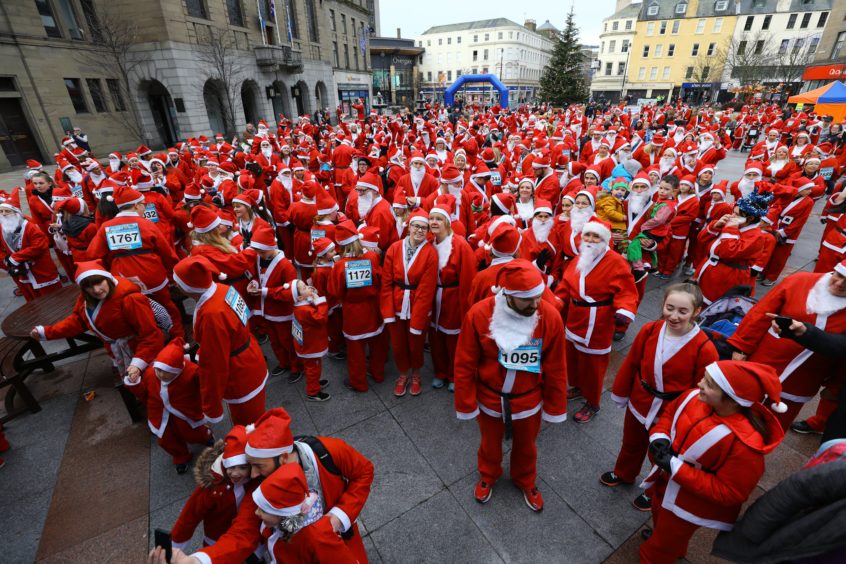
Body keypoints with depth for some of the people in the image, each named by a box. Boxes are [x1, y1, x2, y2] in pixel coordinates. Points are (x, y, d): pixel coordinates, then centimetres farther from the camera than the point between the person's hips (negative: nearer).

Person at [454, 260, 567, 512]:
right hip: (489, 399, 0)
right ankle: (488, 476, 59)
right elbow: (464, 365, -15)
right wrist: (466, 405, -8)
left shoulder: (551, 317, -23)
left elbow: (556, 369, -10)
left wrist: (555, 408, -1)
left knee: (526, 446, 27)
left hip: (529, 400, 1)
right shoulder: (478, 315, -27)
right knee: (490, 443, 27)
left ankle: (526, 481, 58)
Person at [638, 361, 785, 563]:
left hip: (688, 505, -5)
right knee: (659, 516, 36)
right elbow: (669, 415, 0)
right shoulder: (694, 398, -21)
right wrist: (659, 437, -19)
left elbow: (728, 493, -26)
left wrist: (676, 468, -30)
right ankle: (660, 536, 67)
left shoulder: (745, 445, -36)